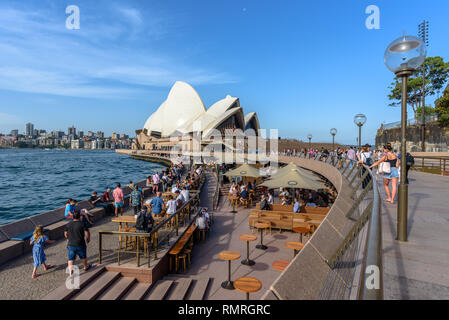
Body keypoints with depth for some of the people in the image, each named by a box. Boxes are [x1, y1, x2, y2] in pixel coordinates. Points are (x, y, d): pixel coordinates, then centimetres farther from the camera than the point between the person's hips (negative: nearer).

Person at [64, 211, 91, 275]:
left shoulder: (68, 224, -1)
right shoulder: (82, 224, -12)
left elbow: (65, 234, 10)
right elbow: (87, 233, -13)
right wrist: (88, 239, 6)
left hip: (71, 244, 2)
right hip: (80, 244, -2)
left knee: (71, 259, 8)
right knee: (83, 256, 19)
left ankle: (70, 271, 0)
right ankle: (86, 267, 39)